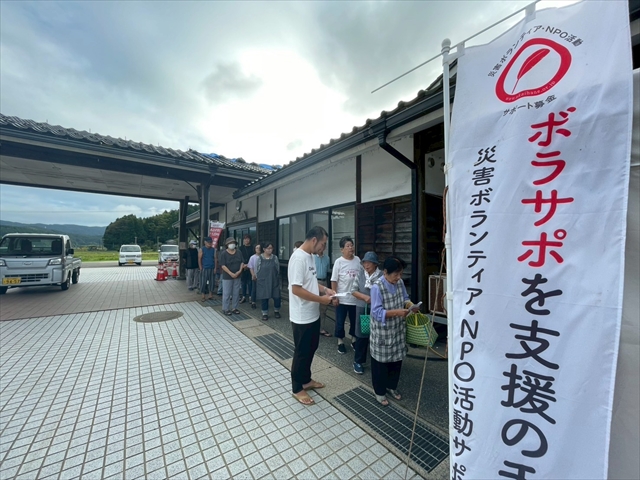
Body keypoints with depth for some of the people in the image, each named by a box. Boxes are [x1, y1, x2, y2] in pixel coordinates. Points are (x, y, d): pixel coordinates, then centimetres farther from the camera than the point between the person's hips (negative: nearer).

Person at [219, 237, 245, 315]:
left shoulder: (239, 253, 5)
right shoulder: (223, 254, -8)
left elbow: (242, 262, 5)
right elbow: (223, 265, -13)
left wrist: (239, 271, -11)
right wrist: (231, 274, -20)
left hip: (237, 276, 4)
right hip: (227, 277, -4)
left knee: (236, 293, 10)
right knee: (226, 293, 2)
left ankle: (234, 308, 23)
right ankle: (225, 309, 14)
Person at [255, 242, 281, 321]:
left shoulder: (275, 258, -2)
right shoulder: (259, 259, -5)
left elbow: (278, 269, 5)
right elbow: (256, 270, 2)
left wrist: (276, 278, 6)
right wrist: (259, 279, 5)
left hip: (274, 281, 1)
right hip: (263, 281, -1)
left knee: (277, 297, 2)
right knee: (264, 298, 7)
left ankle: (276, 311, 28)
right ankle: (265, 314, 24)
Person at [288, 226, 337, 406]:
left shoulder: (310, 256, 7)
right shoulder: (298, 258, -24)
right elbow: (296, 289, -27)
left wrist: (325, 289, 3)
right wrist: (322, 299, -21)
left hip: (313, 314, 9)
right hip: (302, 317, -9)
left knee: (311, 349, 23)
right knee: (301, 352, 9)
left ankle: (306, 380, 43)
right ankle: (297, 389, 30)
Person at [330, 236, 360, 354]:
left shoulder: (357, 260, 0)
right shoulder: (339, 262, -11)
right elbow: (334, 280, -8)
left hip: (356, 298, 3)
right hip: (342, 298, -3)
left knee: (355, 321, 17)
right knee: (340, 322, 10)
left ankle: (354, 340, 38)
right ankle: (340, 342, 30)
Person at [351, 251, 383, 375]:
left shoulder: (381, 276, -10)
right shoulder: (360, 274, -3)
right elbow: (353, 290, -2)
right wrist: (365, 297, -14)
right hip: (362, 308, 1)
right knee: (361, 335, 9)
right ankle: (358, 361, 25)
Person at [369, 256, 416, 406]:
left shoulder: (400, 283, -4)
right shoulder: (377, 287, -25)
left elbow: (405, 298, 10)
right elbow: (377, 312, -25)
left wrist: (409, 304, -11)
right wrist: (397, 312, -32)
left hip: (398, 330, 7)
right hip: (382, 333, -6)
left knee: (397, 360, 22)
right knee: (381, 362, 12)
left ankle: (392, 386, 46)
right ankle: (380, 391, 34)